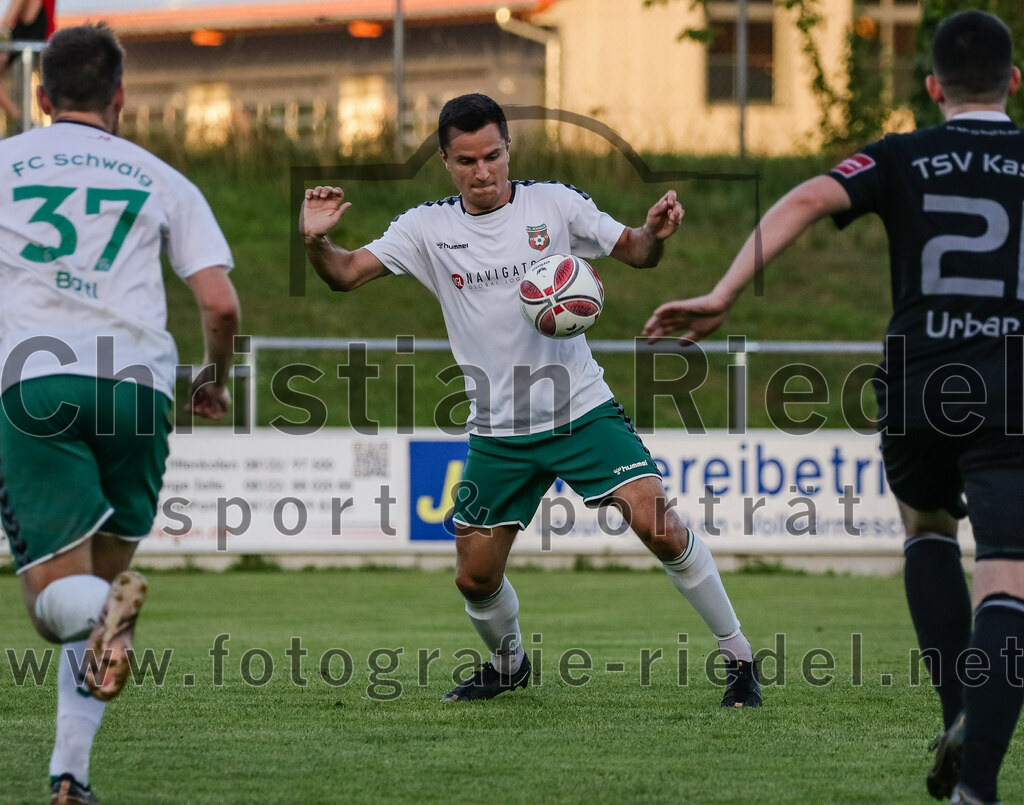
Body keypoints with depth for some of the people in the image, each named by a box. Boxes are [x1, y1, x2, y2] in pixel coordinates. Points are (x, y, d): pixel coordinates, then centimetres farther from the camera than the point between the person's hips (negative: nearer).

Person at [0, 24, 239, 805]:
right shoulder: (161, 180, 16)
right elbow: (221, 303, 7)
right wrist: (217, 376, 26)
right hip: (138, 383, 2)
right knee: (97, 584, 16)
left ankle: (107, 610, -39)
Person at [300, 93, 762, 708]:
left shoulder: (552, 203, -2)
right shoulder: (428, 228, 1)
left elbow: (635, 252, 4)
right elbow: (347, 274, -2)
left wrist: (656, 233, -19)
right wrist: (316, 242, -24)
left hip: (582, 411, -2)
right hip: (498, 434, 2)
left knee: (659, 527, -19)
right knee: (475, 578, 5)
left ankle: (738, 657, -5)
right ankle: (509, 665, 37)